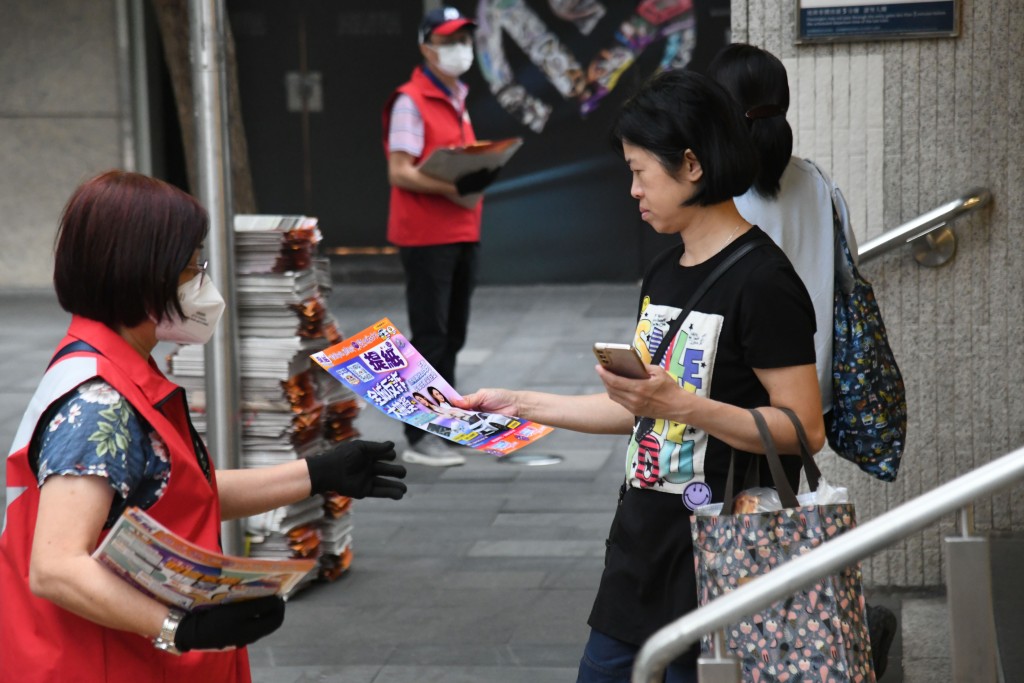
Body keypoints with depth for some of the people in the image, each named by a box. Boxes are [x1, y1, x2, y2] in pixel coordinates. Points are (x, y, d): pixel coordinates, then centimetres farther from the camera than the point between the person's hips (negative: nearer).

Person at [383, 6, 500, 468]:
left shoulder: (457, 99, 17)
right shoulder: (410, 102, -11)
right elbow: (400, 172, -17)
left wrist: (476, 177, 5)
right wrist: (449, 187, -28)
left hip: (462, 233, 9)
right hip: (424, 235, -9)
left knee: (452, 334, 13)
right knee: (430, 337, -9)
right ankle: (420, 437, -6)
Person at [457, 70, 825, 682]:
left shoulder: (761, 281, -14)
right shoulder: (664, 274, 14)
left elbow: (804, 429, -18)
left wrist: (680, 403, -25)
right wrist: (523, 405, 17)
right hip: (644, 551, 9)